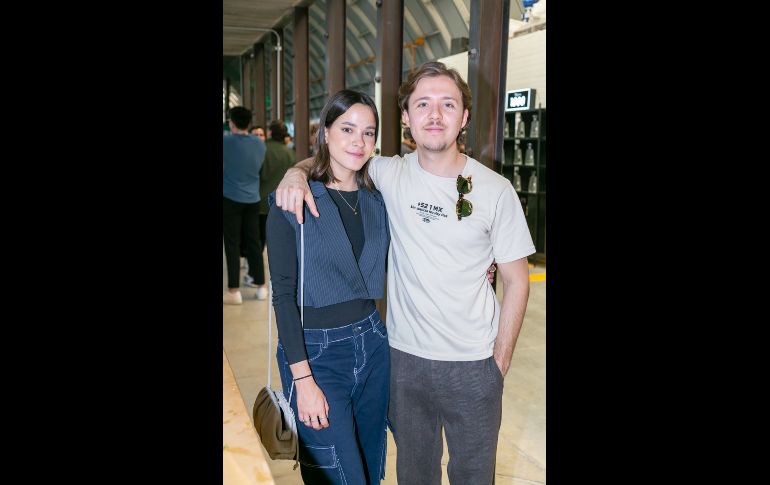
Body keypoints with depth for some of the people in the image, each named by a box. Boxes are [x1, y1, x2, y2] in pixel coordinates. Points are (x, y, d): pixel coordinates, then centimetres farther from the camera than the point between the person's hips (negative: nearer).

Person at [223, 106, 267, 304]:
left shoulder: (226, 141, -10)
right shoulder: (260, 144, 3)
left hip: (231, 199, -4)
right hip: (252, 199, 4)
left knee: (232, 245, 0)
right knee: (253, 243, 10)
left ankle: (234, 291, 2)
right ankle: (261, 286, 15)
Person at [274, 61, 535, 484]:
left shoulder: (495, 190, -10)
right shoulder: (390, 175, -5)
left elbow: (516, 281, -3)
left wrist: (500, 360, -4)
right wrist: (297, 172, -12)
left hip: (473, 363, -1)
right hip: (404, 356, 2)